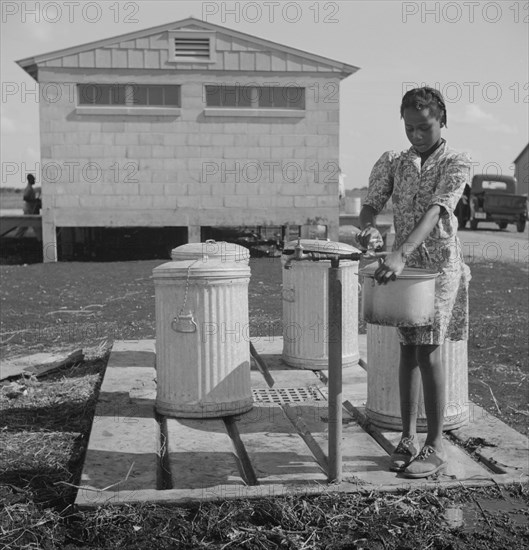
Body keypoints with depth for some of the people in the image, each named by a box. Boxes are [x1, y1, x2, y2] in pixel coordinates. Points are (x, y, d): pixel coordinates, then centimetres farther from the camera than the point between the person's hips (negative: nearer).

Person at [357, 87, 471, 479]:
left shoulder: (456, 164, -8)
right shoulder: (395, 163, 9)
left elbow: (435, 212, -22)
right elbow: (372, 203, 4)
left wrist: (401, 254, -37)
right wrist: (369, 227, -22)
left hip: (439, 265, -5)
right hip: (403, 265, 5)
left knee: (428, 351, -7)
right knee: (408, 350, 8)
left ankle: (435, 447, 2)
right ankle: (409, 438, 18)